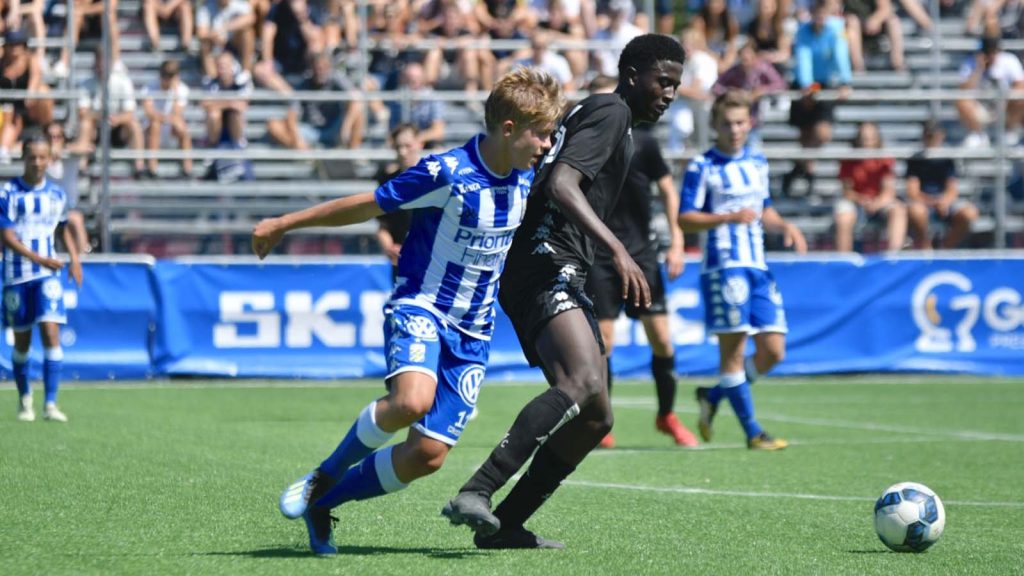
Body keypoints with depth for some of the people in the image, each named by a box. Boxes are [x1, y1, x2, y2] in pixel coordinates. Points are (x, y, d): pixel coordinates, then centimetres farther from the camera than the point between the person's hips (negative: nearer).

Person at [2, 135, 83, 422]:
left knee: (51, 333, -13)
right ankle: (24, 399, 28)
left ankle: (50, 404, -14)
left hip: (48, 276, 1)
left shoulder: (56, 194, 5)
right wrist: (40, 259, -21)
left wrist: (74, 258, 7)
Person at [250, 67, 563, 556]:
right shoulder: (446, 173, -17)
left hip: (472, 331, 6)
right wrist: (283, 224, -3)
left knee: (429, 454, -6)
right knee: (413, 400, -36)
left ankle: (321, 503, 16)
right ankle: (322, 477, -10)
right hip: (420, 308, -6)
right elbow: (368, 205, -9)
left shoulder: (526, 177, 2)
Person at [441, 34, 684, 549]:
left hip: (559, 275, 11)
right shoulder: (611, 111, -4)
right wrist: (617, 249, -26)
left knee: (595, 418, 9)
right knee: (583, 383, -32)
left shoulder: (588, 112, 27)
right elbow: (561, 184, -19)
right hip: (546, 267, -11)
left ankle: (504, 525, 10)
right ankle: (476, 494, -42)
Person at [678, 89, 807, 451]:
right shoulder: (702, 167, -4)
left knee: (773, 352, 1)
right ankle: (752, 432, -1)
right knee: (733, 349, -7)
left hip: (758, 268, 7)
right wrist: (729, 217, -22)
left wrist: (784, 226, 8)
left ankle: (713, 396, 21)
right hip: (723, 268, -7)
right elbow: (684, 218, -9)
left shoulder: (758, 164, 16)